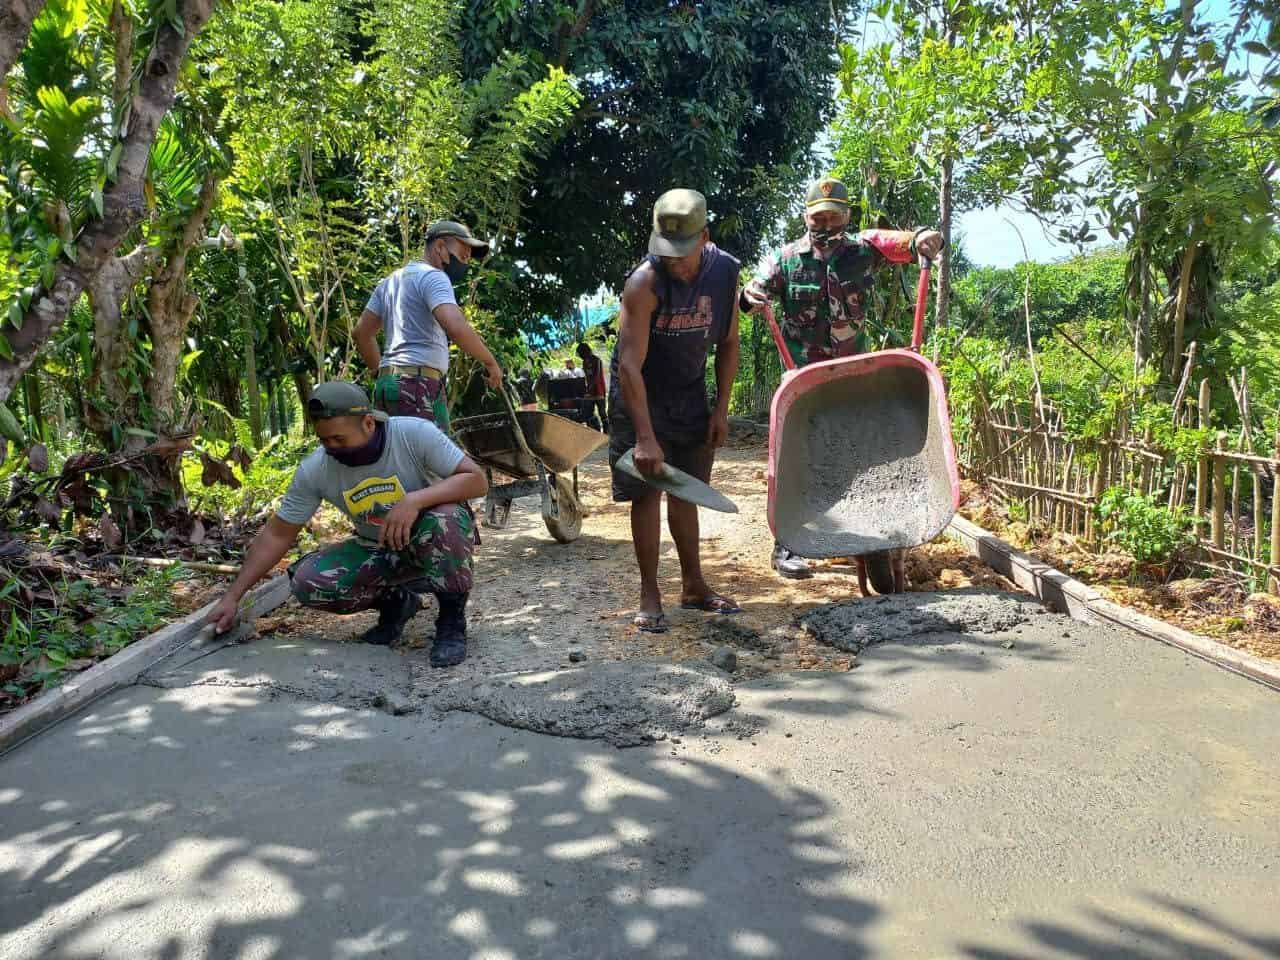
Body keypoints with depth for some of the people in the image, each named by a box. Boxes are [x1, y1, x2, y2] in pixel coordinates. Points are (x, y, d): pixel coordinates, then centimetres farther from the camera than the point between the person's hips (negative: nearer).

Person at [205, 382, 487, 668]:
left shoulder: (415, 434, -24)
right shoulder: (314, 470, -15)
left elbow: (477, 480, -26)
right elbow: (277, 534, -6)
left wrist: (414, 500, -40)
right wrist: (233, 596, -9)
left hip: (432, 545, -3)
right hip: (376, 552, 4)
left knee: (443, 520, -38)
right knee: (307, 583, -20)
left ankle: (452, 618, -13)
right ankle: (393, 603, 6)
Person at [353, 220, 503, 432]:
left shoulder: (390, 281, 23)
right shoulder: (433, 276, -5)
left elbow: (362, 332, 23)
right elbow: (456, 327, -21)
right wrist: (490, 362, -10)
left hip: (388, 384, 9)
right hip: (419, 387, -9)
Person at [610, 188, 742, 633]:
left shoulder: (725, 273, -9)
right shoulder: (644, 283, -25)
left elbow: (728, 343, 3)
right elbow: (629, 365, -29)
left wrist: (721, 408, -2)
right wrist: (645, 437, -34)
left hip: (690, 395, 5)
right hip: (640, 397, -5)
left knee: (685, 490, 11)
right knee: (647, 492, -6)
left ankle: (693, 586, 22)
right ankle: (650, 595, 4)